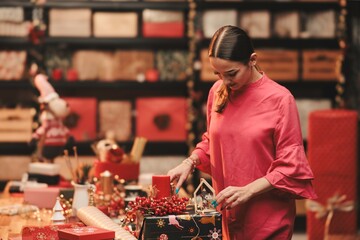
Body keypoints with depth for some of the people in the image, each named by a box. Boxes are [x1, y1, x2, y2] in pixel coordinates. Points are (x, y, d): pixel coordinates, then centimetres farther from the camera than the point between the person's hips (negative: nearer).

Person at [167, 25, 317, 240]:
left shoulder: (280, 99, -13)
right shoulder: (218, 92, 1)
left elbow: (289, 167, -11)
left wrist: (247, 191, -20)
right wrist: (190, 162, -2)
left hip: (268, 217, -4)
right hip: (227, 213, 4)